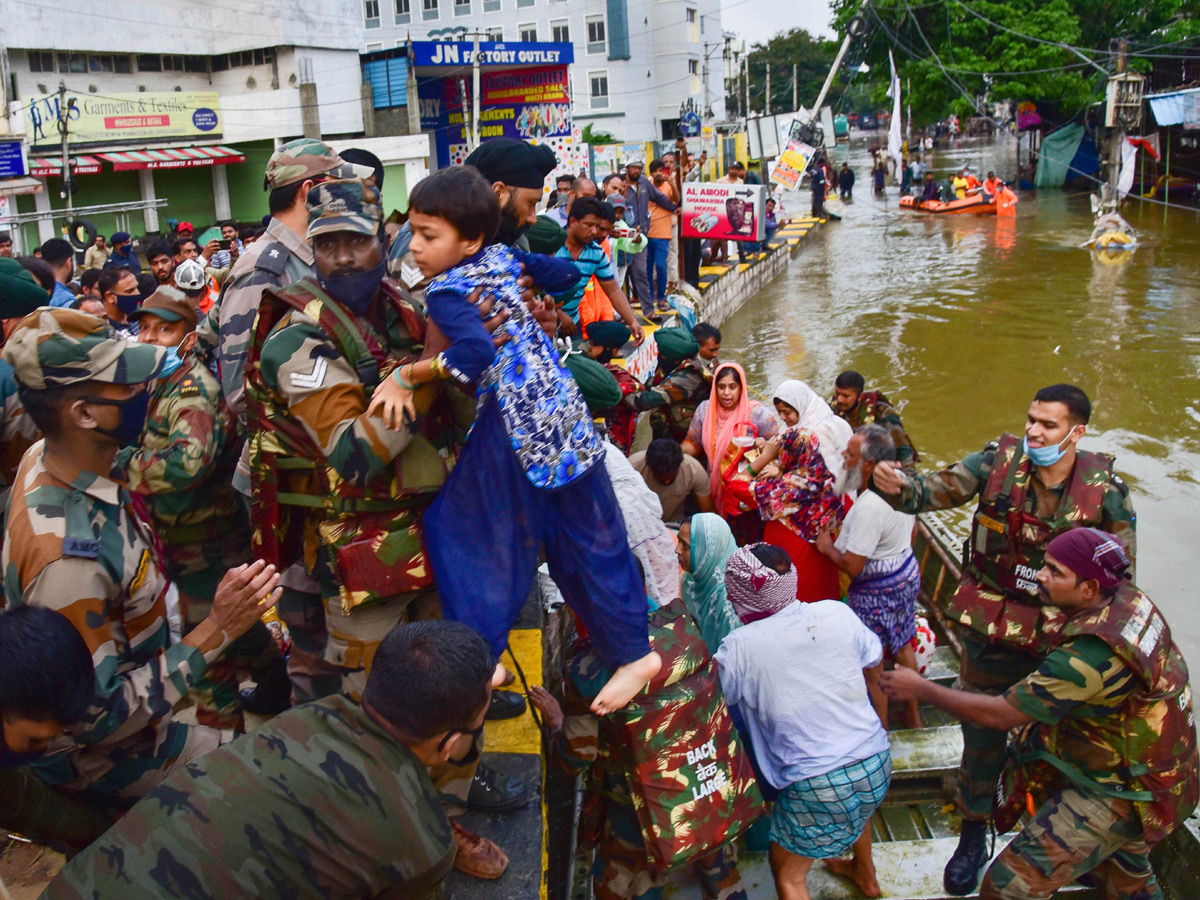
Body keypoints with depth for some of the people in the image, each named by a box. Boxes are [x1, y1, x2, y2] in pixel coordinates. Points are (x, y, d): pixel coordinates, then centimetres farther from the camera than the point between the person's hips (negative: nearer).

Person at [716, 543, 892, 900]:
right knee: (852, 801, 39)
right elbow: (873, 656, 14)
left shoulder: (738, 647, -16)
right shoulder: (836, 614, -4)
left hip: (816, 786, -6)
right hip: (878, 764, 6)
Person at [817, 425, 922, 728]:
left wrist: (827, 547, -13)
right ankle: (914, 716, 43)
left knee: (871, 665, 7)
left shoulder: (868, 507, -34)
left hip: (876, 591, -9)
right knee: (902, 647, 26)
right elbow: (912, 530, 11)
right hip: (907, 574, 9)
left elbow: (852, 566, -30)